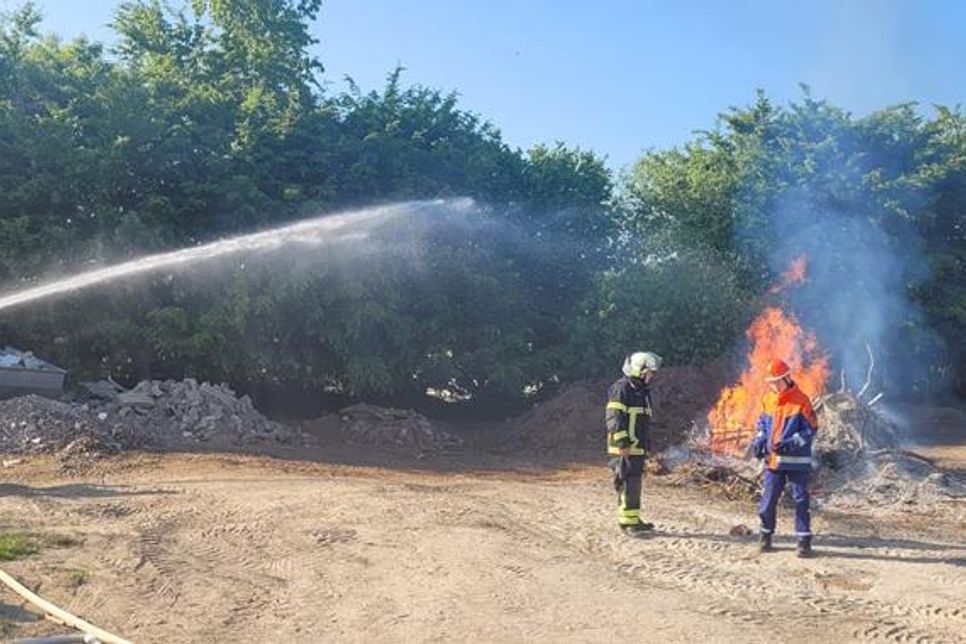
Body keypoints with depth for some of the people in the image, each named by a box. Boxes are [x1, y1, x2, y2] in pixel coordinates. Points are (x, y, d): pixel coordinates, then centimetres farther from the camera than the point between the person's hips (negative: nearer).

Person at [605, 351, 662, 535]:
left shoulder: (642, 391, 19)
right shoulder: (621, 389, -13)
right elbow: (613, 418, -19)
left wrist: (646, 445, 27)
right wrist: (622, 442, -24)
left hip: (639, 447, 10)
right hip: (625, 449, -10)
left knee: (635, 483, 14)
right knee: (628, 484, -10)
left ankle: (633, 519, 21)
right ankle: (627, 521, -7)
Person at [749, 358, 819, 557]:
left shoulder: (801, 400, -10)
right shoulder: (768, 399, 8)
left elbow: (811, 429, -9)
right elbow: (762, 424, 19)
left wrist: (791, 443, -21)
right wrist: (758, 441, 2)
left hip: (796, 460, -5)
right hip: (773, 459, 5)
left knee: (800, 500, 0)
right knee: (768, 500, 8)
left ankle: (804, 540, 6)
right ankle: (766, 535, 22)